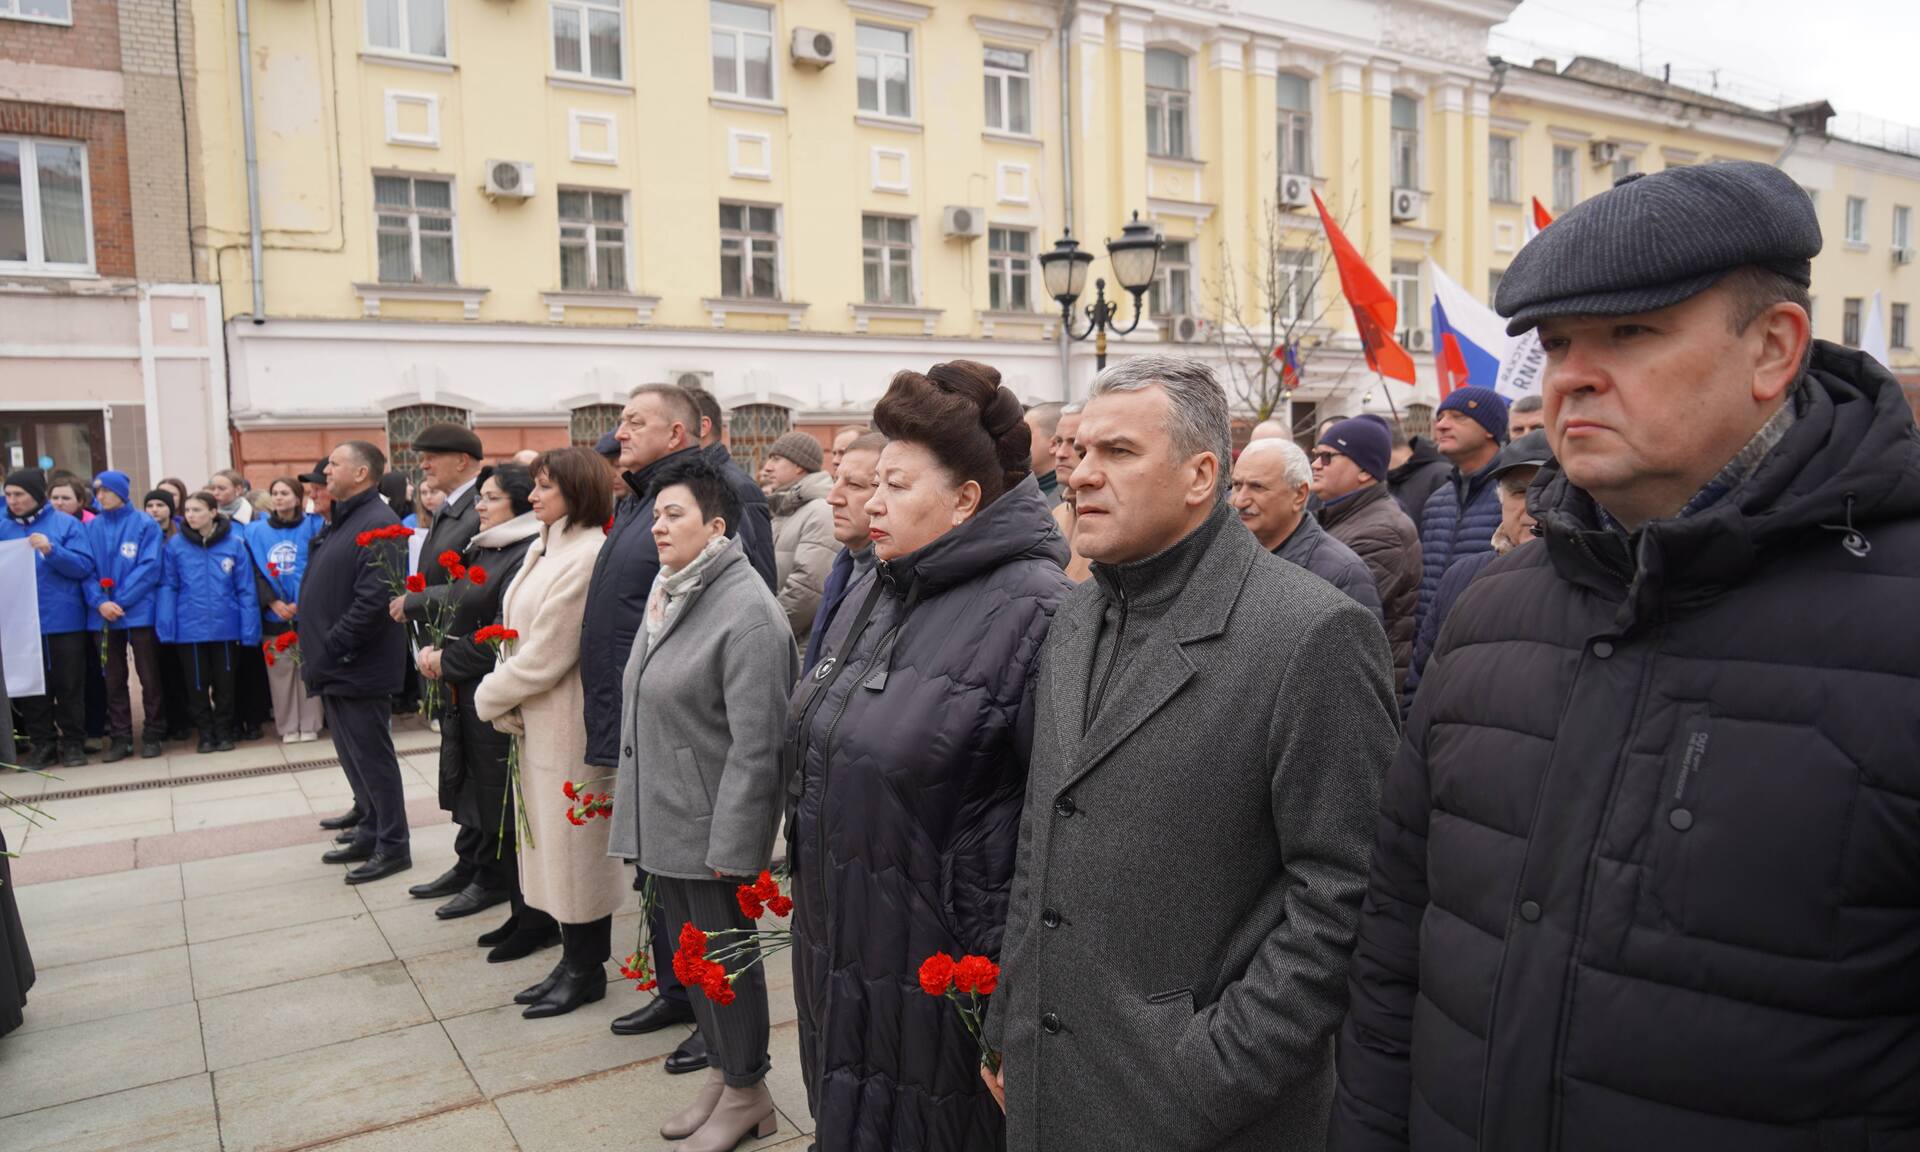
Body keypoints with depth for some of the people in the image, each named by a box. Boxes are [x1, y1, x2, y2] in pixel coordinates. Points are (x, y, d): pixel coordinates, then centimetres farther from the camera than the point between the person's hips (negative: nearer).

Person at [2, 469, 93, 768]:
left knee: (69, 685, 4)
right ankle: (43, 744, 18)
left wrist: (51, 550, -23)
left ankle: (73, 742, 14)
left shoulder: (66, 524, -3)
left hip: (63, 620, -4)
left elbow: (84, 566, -10)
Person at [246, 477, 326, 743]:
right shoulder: (256, 531, 7)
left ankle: (309, 725, 11)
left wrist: (300, 602, -13)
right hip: (273, 614, 2)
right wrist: (273, 602, -9)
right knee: (280, 670, 5)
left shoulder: (314, 526, 0)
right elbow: (255, 572, 3)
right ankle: (288, 727, 13)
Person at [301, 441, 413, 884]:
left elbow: (374, 600, -26)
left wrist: (330, 651, -20)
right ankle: (370, 834, 29)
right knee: (354, 757, 17)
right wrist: (317, 654, 10)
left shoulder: (378, 524, -17)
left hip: (359, 669, -10)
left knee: (372, 757, 0)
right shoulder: (341, 522, 15)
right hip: (334, 666, 10)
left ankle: (393, 847, 10)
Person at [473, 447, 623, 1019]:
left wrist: (490, 696, -5)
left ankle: (586, 971, 19)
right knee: (551, 844, 16)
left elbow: (545, 655, -18)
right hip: (534, 723, 9)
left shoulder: (586, 556, -19)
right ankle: (573, 960, 29)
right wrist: (506, 704, -1)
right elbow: (517, 637, 12)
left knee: (575, 845, 4)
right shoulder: (545, 548, 11)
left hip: (567, 724, -9)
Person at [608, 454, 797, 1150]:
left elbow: (756, 744, -22)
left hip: (711, 825, -8)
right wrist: (635, 807, 16)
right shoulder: (668, 596, 9)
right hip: (661, 819, 8)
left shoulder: (747, 611, -19)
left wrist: (730, 844, -22)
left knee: (726, 957, 7)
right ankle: (720, 1071, 36)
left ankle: (746, 1093, 26)